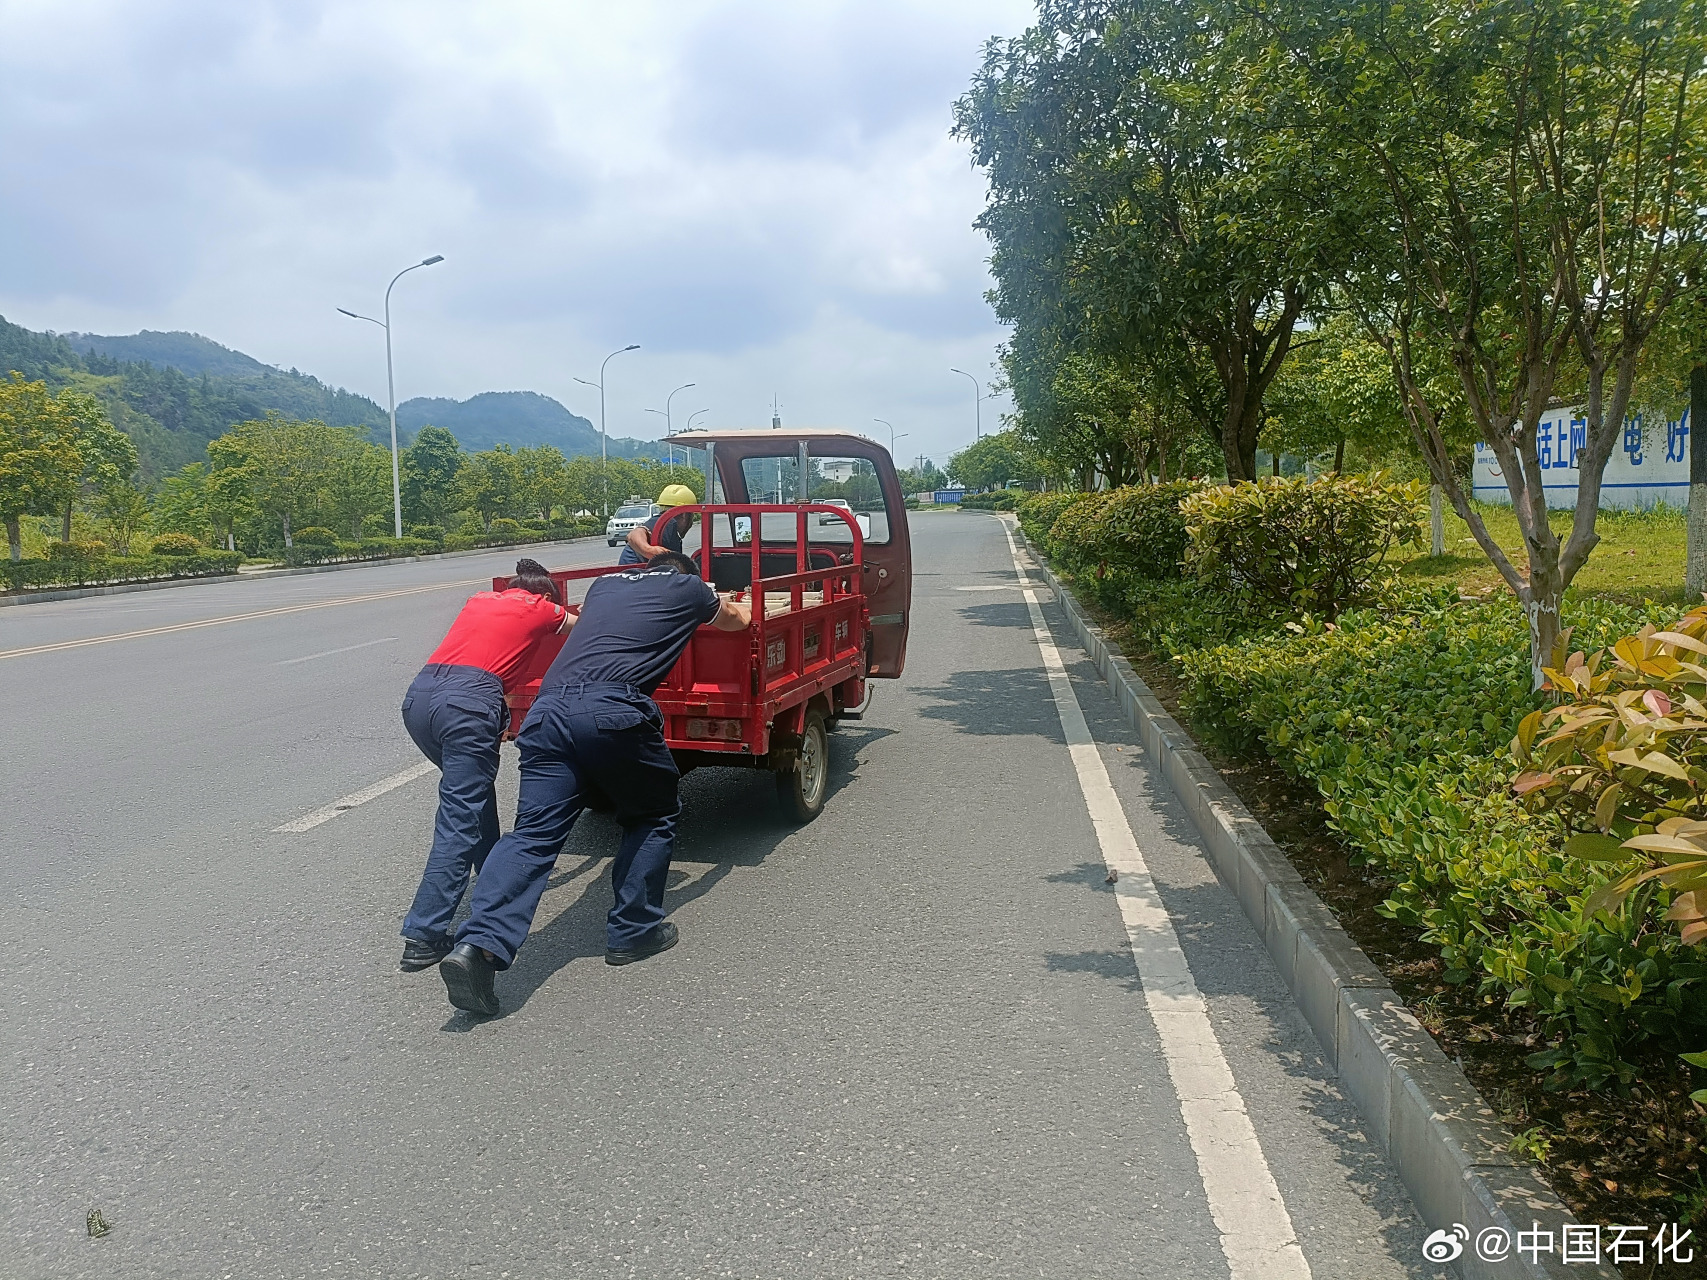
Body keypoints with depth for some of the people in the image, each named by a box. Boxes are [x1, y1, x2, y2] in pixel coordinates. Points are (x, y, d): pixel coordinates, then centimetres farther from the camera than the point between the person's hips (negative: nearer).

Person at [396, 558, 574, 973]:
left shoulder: (480, 599, 29)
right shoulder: (541, 608, 16)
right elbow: (581, 625, 38)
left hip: (418, 696, 7)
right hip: (469, 702, -7)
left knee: (474, 788, 27)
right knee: (460, 822, -6)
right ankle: (422, 936, -11)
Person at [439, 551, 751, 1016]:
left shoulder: (604, 583, 32)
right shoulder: (686, 587, 21)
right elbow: (740, 619, 41)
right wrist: (722, 606, 66)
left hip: (548, 708, 4)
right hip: (614, 711, -4)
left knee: (534, 834, 1)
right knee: (653, 817, 18)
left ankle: (479, 943, -15)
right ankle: (632, 932, 19)